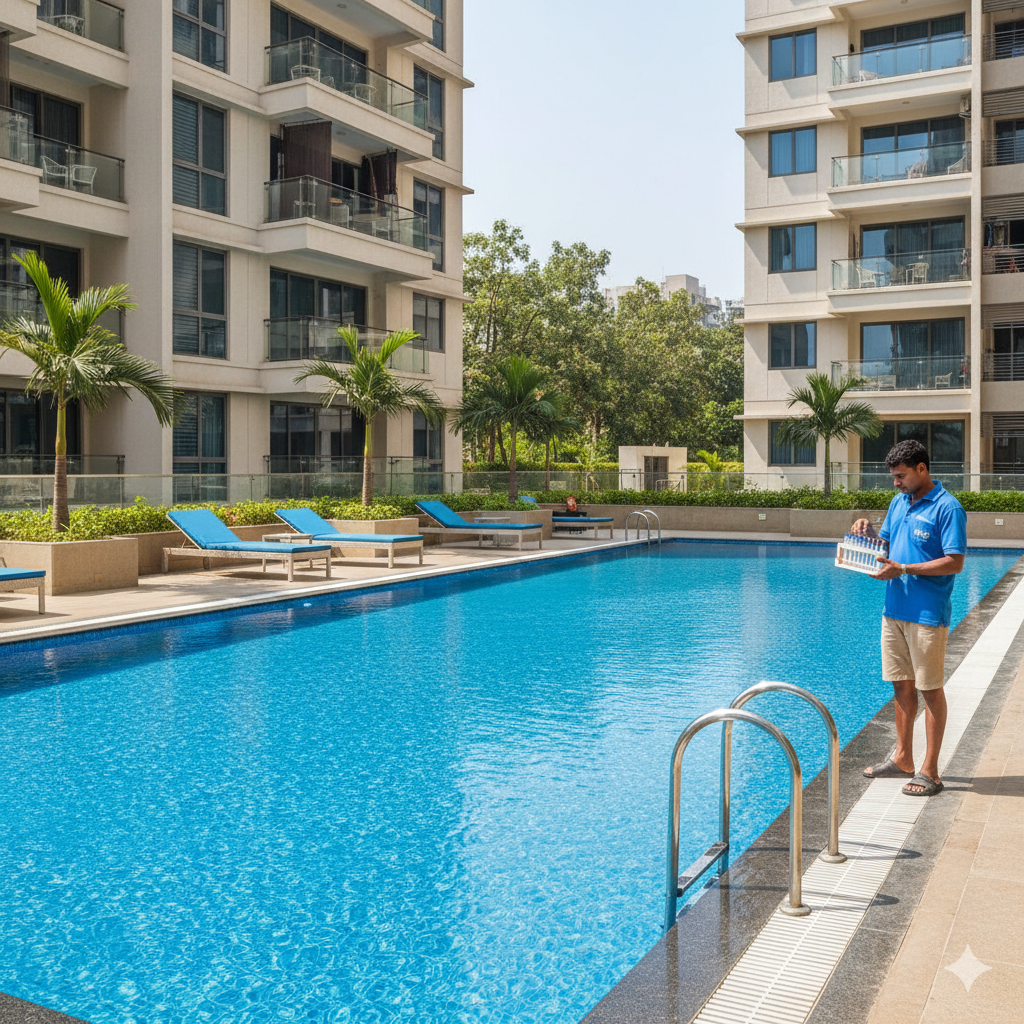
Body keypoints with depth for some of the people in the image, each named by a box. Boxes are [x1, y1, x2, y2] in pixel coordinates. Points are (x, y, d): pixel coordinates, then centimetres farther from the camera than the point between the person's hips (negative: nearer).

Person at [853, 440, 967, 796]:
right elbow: (885, 544, 22)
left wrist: (903, 569, -21)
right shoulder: (898, 502, 13)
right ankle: (902, 758, 27)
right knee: (902, 685, 15)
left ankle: (930, 771, 9)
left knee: (931, 689, 2)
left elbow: (955, 563, -17)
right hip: (894, 609, 7)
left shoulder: (947, 508, -12)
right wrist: (869, 532, 1)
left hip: (927, 614, -7)